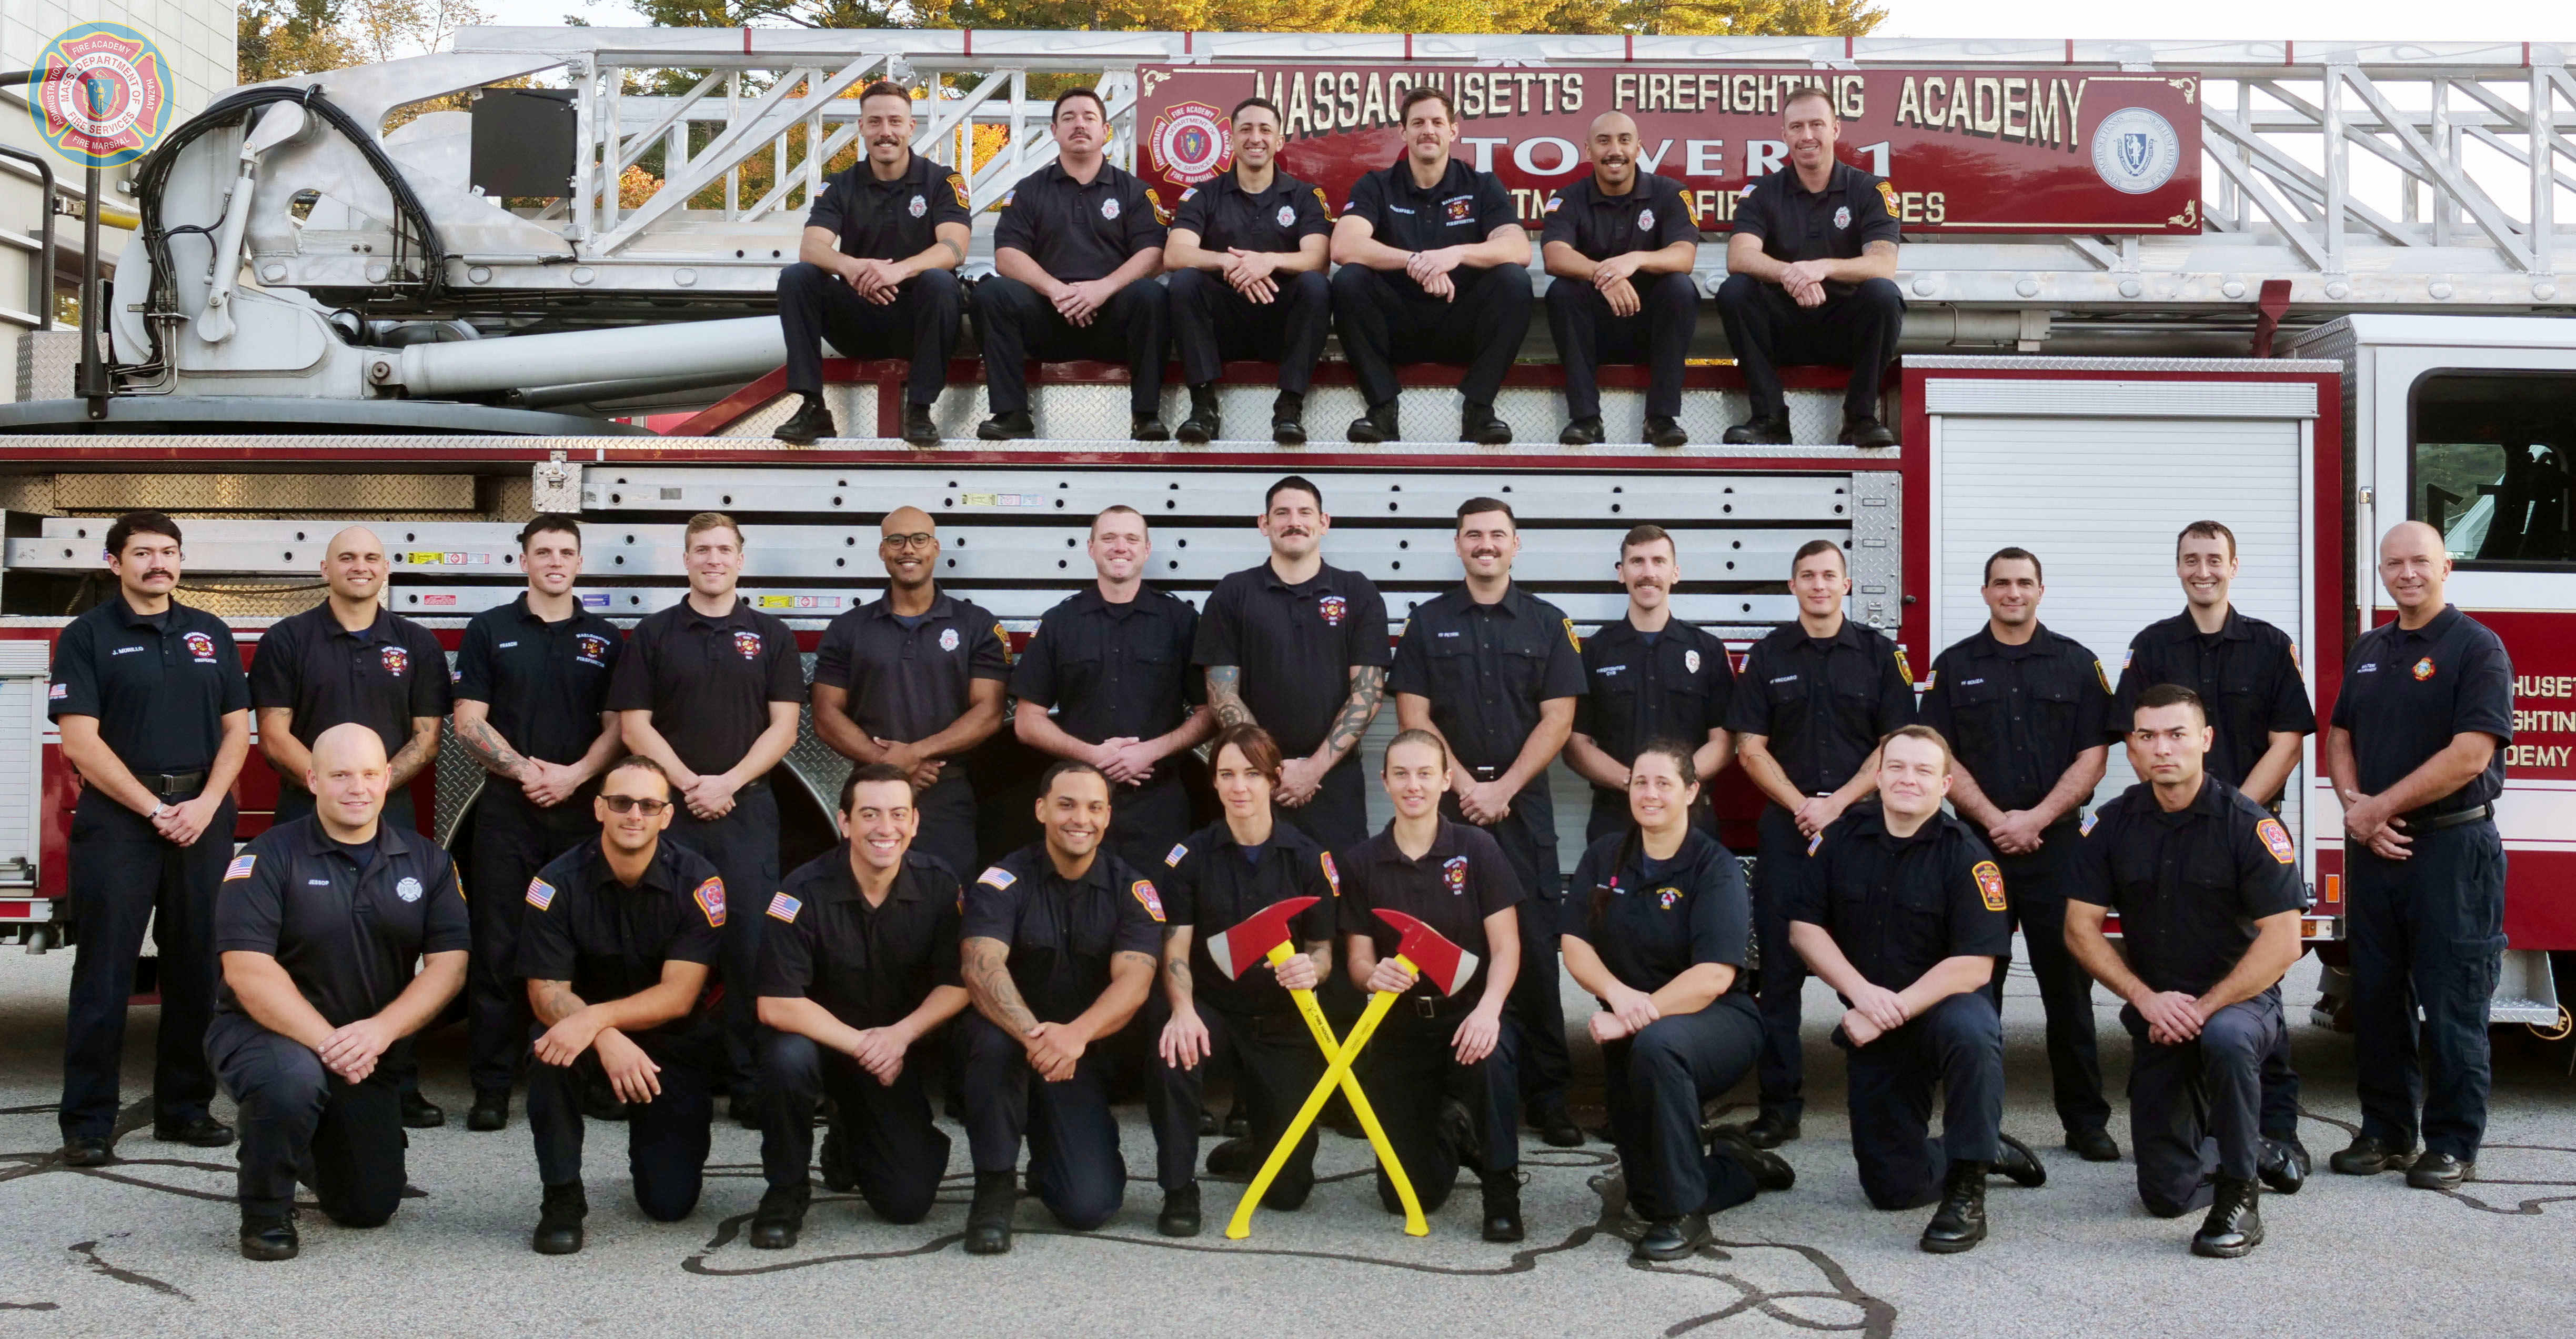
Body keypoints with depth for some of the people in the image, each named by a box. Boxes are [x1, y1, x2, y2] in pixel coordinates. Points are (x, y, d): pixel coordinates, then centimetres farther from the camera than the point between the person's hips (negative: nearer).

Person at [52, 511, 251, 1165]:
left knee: (196, 968, 6)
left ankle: (185, 1106, 16)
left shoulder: (211, 634, 12)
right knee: (105, 972, -2)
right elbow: (81, 741, -8)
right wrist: (154, 810, -13)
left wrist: (205, 806, -7)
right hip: (117, 817, -4)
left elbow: (236, 729, 8)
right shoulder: (87, 636, 0)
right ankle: (88, 1122, 2)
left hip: (202, 816, 4)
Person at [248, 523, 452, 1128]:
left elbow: (427, 736, 5)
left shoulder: (417, 645, 9)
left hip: (392, 821, 1)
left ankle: (402, 1085, 6)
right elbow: (274, 735, -2)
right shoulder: (287, 640, 5)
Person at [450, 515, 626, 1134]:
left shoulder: (605, 640, 9)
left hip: (582, 810, 1)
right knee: (498, 948, -1)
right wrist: (526, 771, -13)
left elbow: (617, 727, 5)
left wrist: (574, 775, -12)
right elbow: (469, 723, -1)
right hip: (506, 810, -1)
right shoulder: (489, 631, 5)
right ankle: (492, 1083, 2)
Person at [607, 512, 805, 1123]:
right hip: (671, 811, 0)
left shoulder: (771, 637, 8)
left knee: (750, 947, -3)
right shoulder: (653, 634, 7)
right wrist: (689, 784, -10)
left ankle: (750, 1086, 0)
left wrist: (728, 782, -10)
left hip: (748, 809, 0)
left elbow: (783, 727, 3)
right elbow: (634, 724, 2)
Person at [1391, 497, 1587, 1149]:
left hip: (1523, 803, 0)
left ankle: (1547, 1091, 1)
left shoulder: (1548, 624, 7)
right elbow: (1414, 716, 2)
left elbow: (1557, 719, 1)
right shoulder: (1428, 623, 8)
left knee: (1535, 946, -3)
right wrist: (1465, 785, -8)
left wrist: (1502, 789, -9)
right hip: (1447, 802, 1)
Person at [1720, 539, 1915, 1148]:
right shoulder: (1768, 657, 8)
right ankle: (1779, 1104, 5)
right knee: (1781, 967, 0)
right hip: (1786, 826, 1)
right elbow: (1751, 749, 4)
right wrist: (1802, 806, -9)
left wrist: (1837, 803, -10)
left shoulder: (1879, 654, 5)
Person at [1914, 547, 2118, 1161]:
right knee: (1974, 987, 3)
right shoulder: (1954, 666, 7)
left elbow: (2092, 758, 0)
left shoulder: (2076, 663, 6)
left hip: (2057, 844, 0)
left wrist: (2036, 818, -11)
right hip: (1975, 844, 1)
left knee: (2068, 983, 1)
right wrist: (1995, 820, -10)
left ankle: (2086, 1120, 8)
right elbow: (1940, 758, 1)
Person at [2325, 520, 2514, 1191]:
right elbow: (2341, 739, 14)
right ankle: (2386, 1131, 19)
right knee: (2377, 995, 10)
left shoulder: (2476, 647, -7)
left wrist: (2379, 807, -13)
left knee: (2450, 1003, -2)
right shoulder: (2368, 650, 13)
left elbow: (2470, 755, -16)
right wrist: (2358, 807, -5)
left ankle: (2453, 1144, 6)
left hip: (2451, 846, -6)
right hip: (2373, 849, 6)